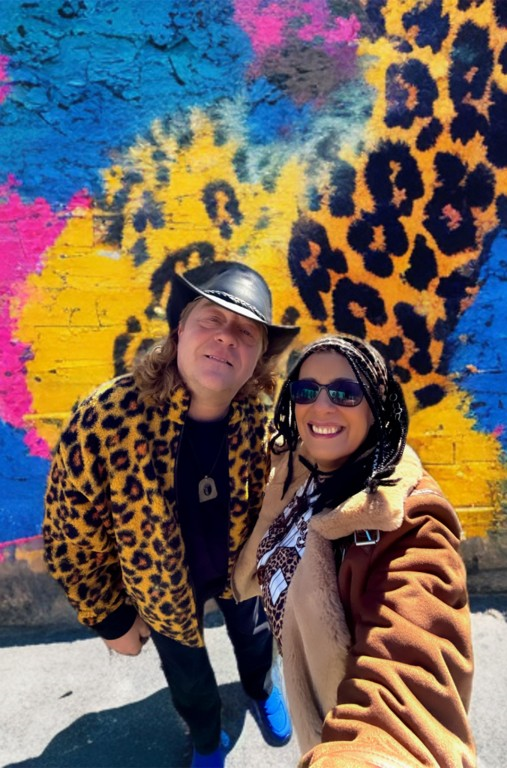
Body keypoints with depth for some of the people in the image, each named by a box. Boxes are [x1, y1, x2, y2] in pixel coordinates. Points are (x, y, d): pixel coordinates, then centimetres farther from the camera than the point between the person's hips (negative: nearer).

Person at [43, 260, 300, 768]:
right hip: (162, 590, -1)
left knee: (255, 643, 32)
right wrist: (109, 618, -8)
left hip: (242, 572, 2)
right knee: (187, 677, 27)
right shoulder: (103, 420, -35)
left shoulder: (265, 417, -27)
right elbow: (70, 538, -20)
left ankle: (260, 690, 70)